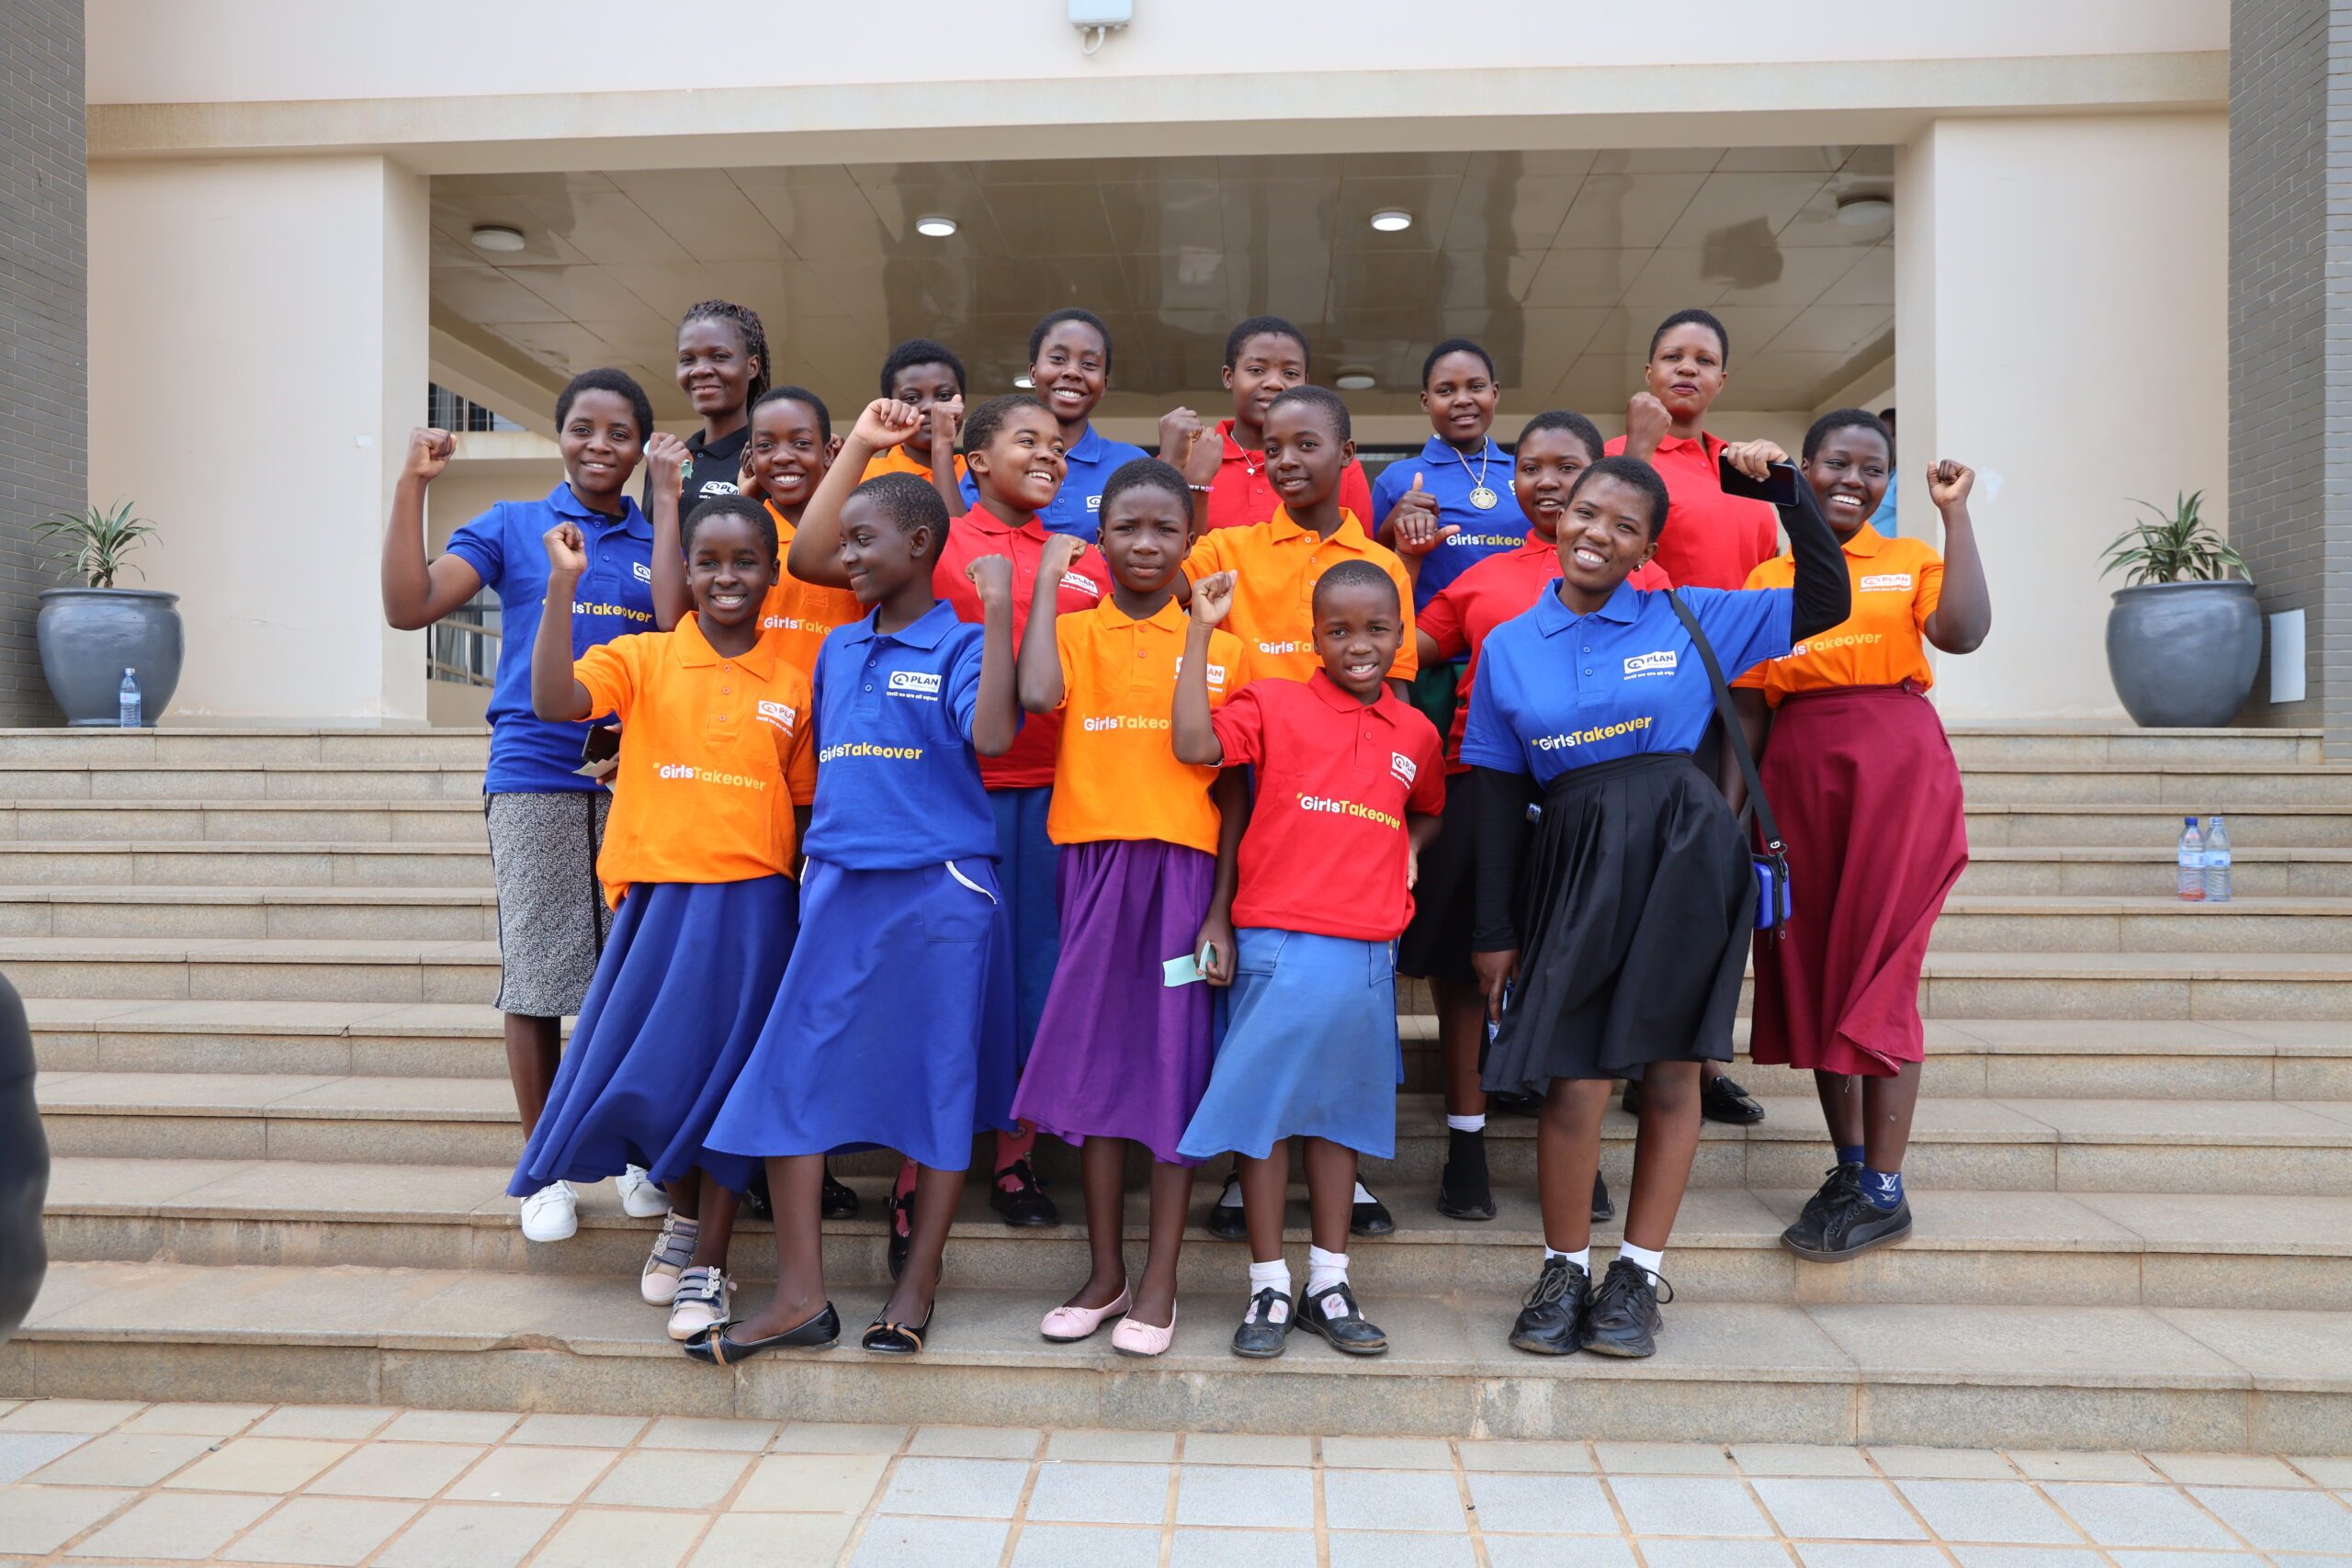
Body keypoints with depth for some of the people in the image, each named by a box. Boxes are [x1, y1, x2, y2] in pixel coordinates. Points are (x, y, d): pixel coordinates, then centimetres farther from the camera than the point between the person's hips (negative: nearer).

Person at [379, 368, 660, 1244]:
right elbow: (409, 607, -5)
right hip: (534, 778, -1)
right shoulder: (512, 527, 6)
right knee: (535, 979, 3)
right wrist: (412, 483, -10)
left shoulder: (661, 542, 11)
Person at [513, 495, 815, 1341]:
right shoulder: (642, 658, 2)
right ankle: (682, 1215, 34)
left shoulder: (790, 686, 5)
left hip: (751, 905, 0)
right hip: (658, 896, 0)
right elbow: (553, 701, -16)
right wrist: (562, 583, -19)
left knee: (724, 1081, 4)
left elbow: (805, 808, 8)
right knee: (650, 1073, 5)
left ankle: (707, 1267, 17)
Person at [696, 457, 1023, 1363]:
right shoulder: (838, 650, 15)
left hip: (938, 890, -5)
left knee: (939, 1083, 4)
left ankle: (916, 1287, 18)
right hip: (837, 888, 6)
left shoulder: (960, 646, -3)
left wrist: (998, 611, -21)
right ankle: (800, 1295, 9)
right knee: (788, 1075, 0)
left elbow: (993, 735, -22)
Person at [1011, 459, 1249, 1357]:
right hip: (1095, 866, 1)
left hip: (1184, 869, -1)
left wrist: (1221, 911, -3)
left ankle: (1159, 1286, 15)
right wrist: (1046, 580, -6)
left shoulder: (1220, 649, 5)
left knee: (1176, 1067, 3)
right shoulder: (1074, 634, 6)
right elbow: (1036, 696, -18)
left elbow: (1232, 790, 4)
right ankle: (1104, 1274, 21)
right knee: (1095, 1062, 6)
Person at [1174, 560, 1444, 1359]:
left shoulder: (1416, 733, 11)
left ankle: (1329, 1283, 25)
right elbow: (1195, 745, -17)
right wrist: (1201, 632, -16)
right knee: (1265, 1109, 3)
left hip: (1367, 953, 4)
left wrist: (1410, 853, 7)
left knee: (1342, 1112, 13)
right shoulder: (1275, 702, -1)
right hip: (1280, 942, -4)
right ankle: (1269, 1287, 16)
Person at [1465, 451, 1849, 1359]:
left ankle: (1638, 1276, 20)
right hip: (1575, 865, 0)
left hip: (1685, 856, 0)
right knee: (1575, 1080, -6)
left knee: (1671, 1070, 5)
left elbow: (1824, 600, 9)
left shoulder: (1689, 619, 5)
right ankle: (1564, 1273, 15)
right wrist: (1494, 929, 5)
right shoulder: (1508, 647, 8)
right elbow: (1499, 793, 7)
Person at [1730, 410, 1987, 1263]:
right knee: (1810, 967, 6)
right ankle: (1848, 1166, 20)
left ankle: (1884, 1190, 3)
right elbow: (1749, 711, 10)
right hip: (1798, 771, 3)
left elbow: (1962, 631, -14)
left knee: (1877, 968, -5)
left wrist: (1956, 514, -7)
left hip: (1896, 762, -3)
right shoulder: (1767, 580, 12)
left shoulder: (1910, 560, 8)